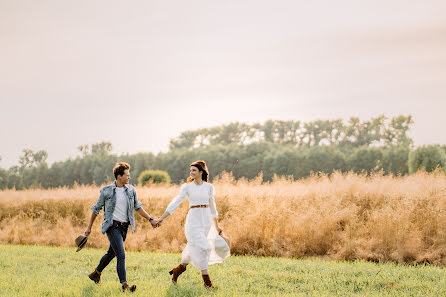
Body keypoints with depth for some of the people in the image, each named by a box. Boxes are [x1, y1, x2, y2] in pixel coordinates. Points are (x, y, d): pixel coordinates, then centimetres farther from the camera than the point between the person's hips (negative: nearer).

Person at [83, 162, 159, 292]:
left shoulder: (131, 190, 6)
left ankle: (96, 273, 41)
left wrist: (150, 219, 7)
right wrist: (89, 227, 8)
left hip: (124, 227, 6)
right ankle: (124, 285, -15)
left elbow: (138, 207, 15)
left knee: (112, 253, 19)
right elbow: (96, 209, 4)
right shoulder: (106, 191, -6)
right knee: (121, 255, -15)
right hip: (112, 226, -6)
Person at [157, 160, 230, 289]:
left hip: (206, 220, 3)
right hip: (193, 220, -3)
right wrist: (162, 218, -10)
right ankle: (207, 281, -4)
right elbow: (175, 202, -4)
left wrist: (217, 226, 15)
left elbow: (212, 207, 13)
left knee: (194, 249, 10)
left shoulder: (209, 187, 6)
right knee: (202, 247, -11)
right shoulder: (187, 187, -1)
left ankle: (177, 270, 30)